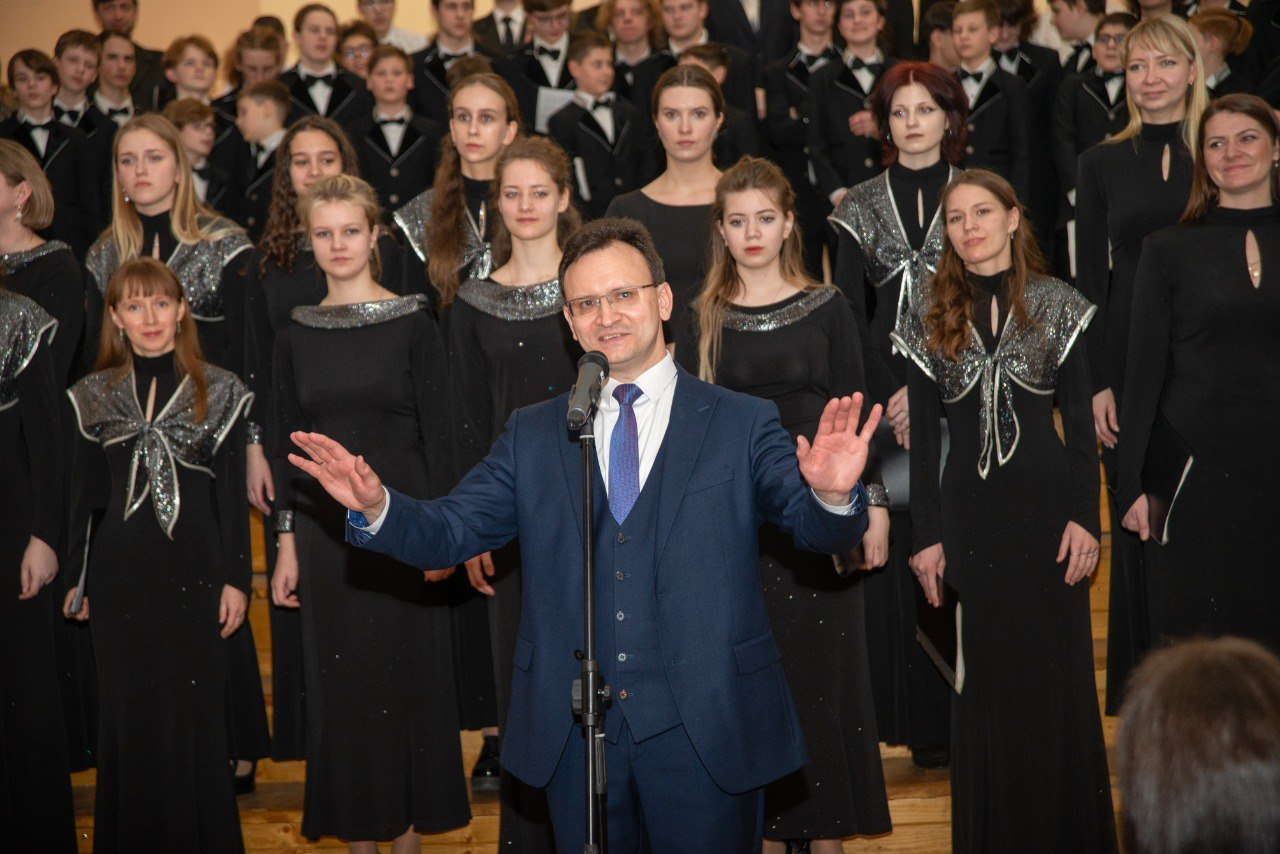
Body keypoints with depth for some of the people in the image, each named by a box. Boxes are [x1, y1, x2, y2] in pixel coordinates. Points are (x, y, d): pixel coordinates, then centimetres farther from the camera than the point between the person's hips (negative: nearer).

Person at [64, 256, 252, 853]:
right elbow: (87, 494, 11)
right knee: (128, 718, 6)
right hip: (119, 575, 2)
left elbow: (232, 495, 2)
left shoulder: (218, 391, 2)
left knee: (195, 714, 0)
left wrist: (236, 578, -2)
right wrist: (74, 578, 9)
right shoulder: (95, 395, 7)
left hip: (193, 570, -2)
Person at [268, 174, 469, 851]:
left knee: (407, 676, 3)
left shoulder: (412, 324, -3)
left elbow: (437, 434, -3)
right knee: (340, 686, 7)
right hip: (323, 528, 3)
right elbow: (286, 445, 9)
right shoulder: (296, 337, 7)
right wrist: (286, 542, 5)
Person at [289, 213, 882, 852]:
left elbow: (817, 529, -8)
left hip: (703, 732, -2)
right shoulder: (532, 435, 10)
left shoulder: (743, 424, 1)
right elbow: (450, 530, 4)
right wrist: (376, 506, -16)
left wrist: (833, 497, -32)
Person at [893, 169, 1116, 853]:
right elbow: (922, 432, 4)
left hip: (1045, 502, -1)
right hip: (967, 510, 1)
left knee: (1056, 671, 4)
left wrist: (1084, 518, -6)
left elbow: (1080, 420, 2)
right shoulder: (930, 317, 4)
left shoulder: (1056, 306, 1)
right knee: (983, 678, 5)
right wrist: (925, 534, 0)